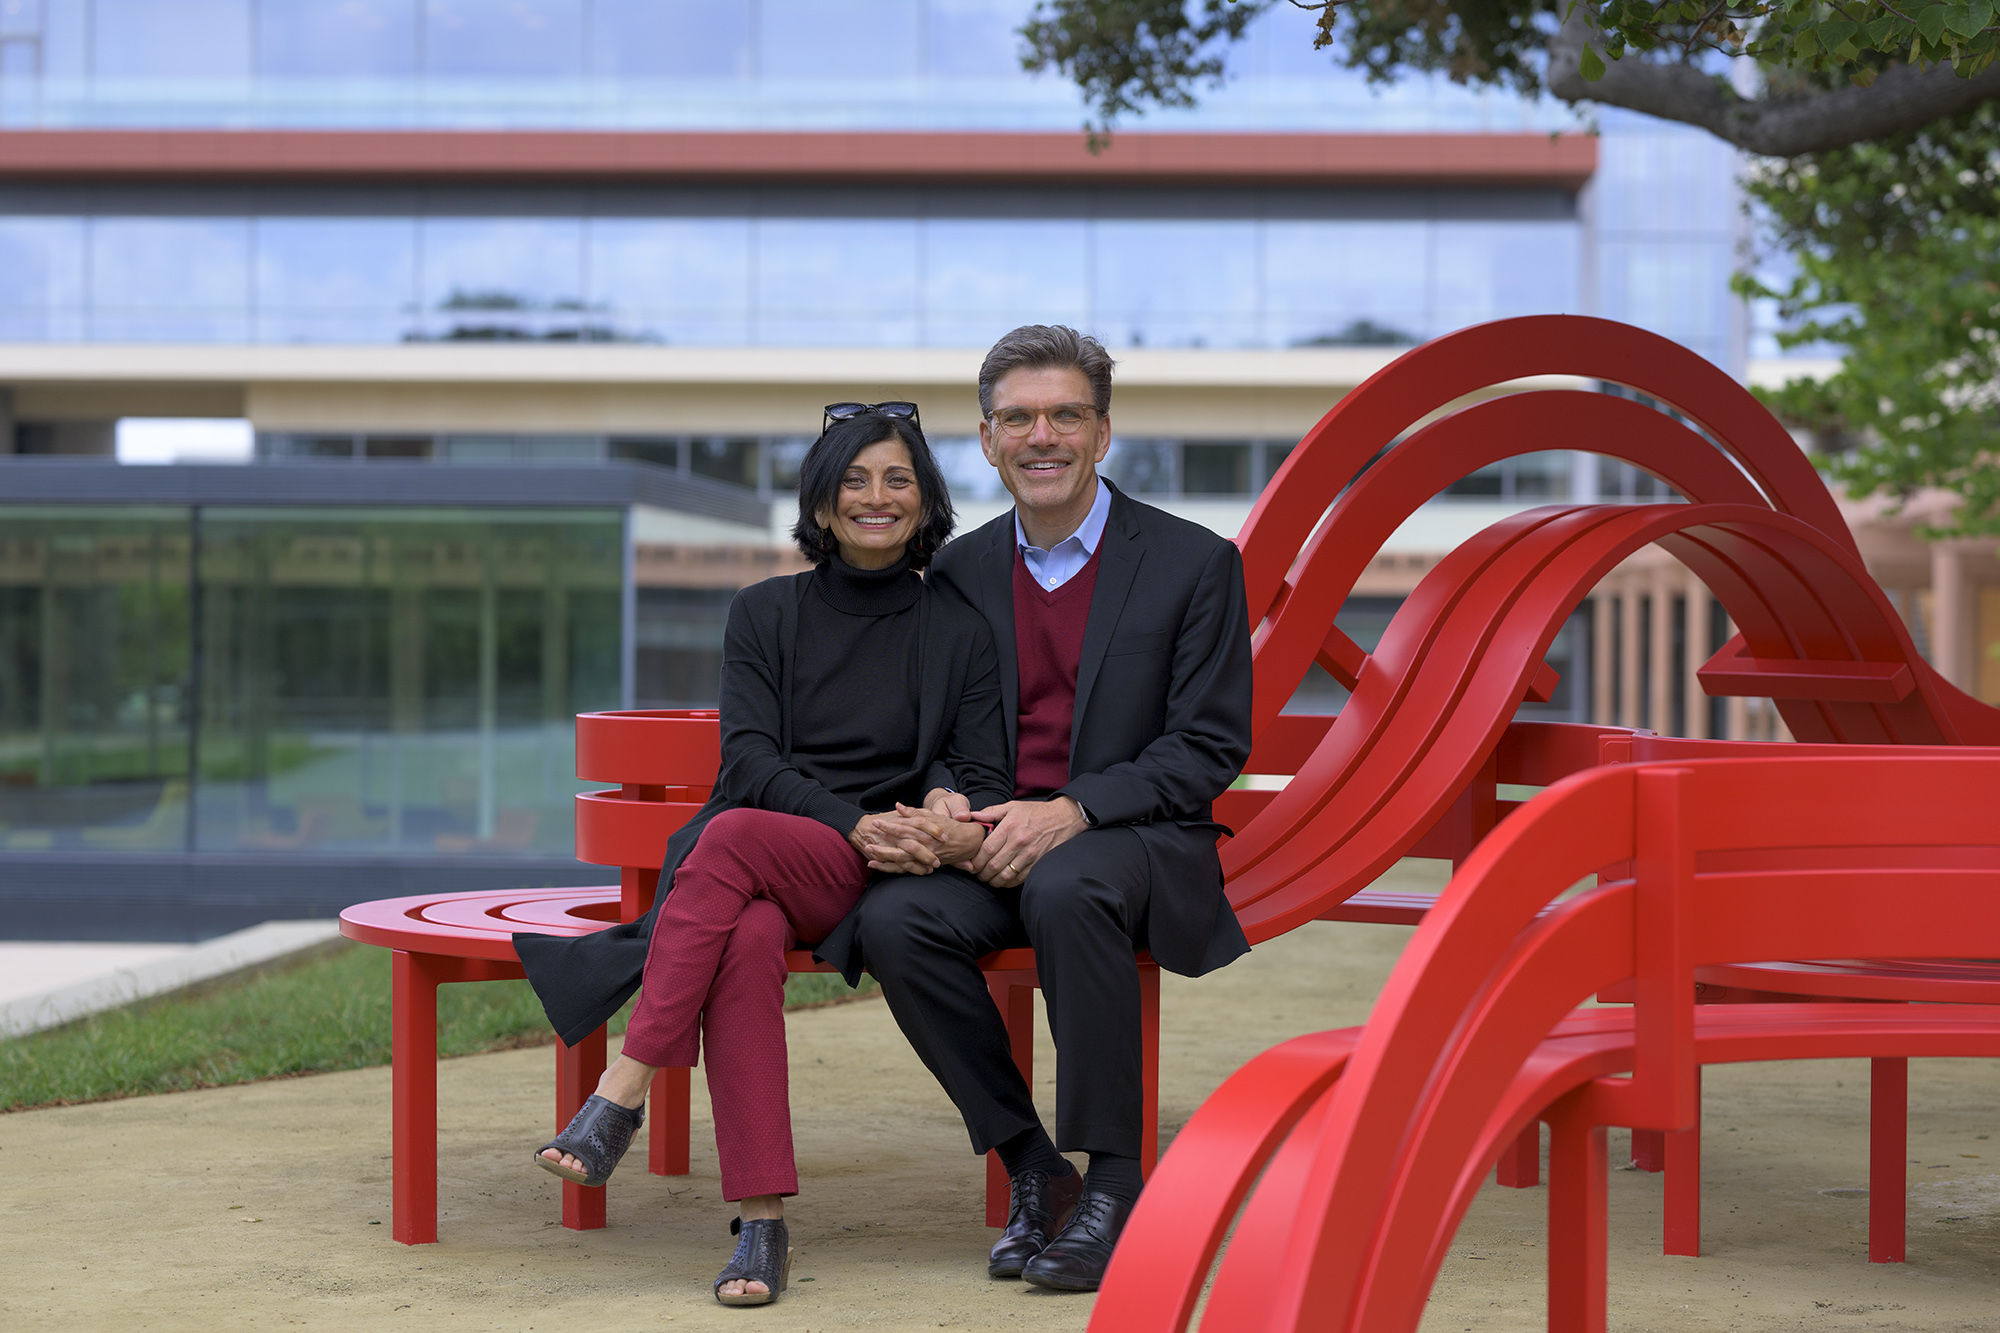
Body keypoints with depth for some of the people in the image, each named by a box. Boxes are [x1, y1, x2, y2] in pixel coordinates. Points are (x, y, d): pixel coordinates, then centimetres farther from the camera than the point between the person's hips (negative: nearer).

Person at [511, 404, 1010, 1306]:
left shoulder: (957, 633, 11)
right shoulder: (765, 614, 12)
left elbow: (986, 779, 8)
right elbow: (749, 760, 0)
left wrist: (958, 825, -18)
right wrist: (855, 821, -17)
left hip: (874, 880, -1)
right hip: (750, 880, 1)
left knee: (734, 838, -34)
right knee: (748, 937, -37)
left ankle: (622, 1093, -33)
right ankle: (761, 1222, -39)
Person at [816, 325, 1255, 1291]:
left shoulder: (1193, 563, -1)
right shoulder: (959, 571, 11)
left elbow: (1211, 746, -6)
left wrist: (1071, 812, -20)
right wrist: (942, 799, -11)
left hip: (1138, 842, -4)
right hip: (996, 844, 4)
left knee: (1065, 891, -38)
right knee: (894, 919, -27)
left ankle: (1115, 1182, -24)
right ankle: (1030, 1168, -13)